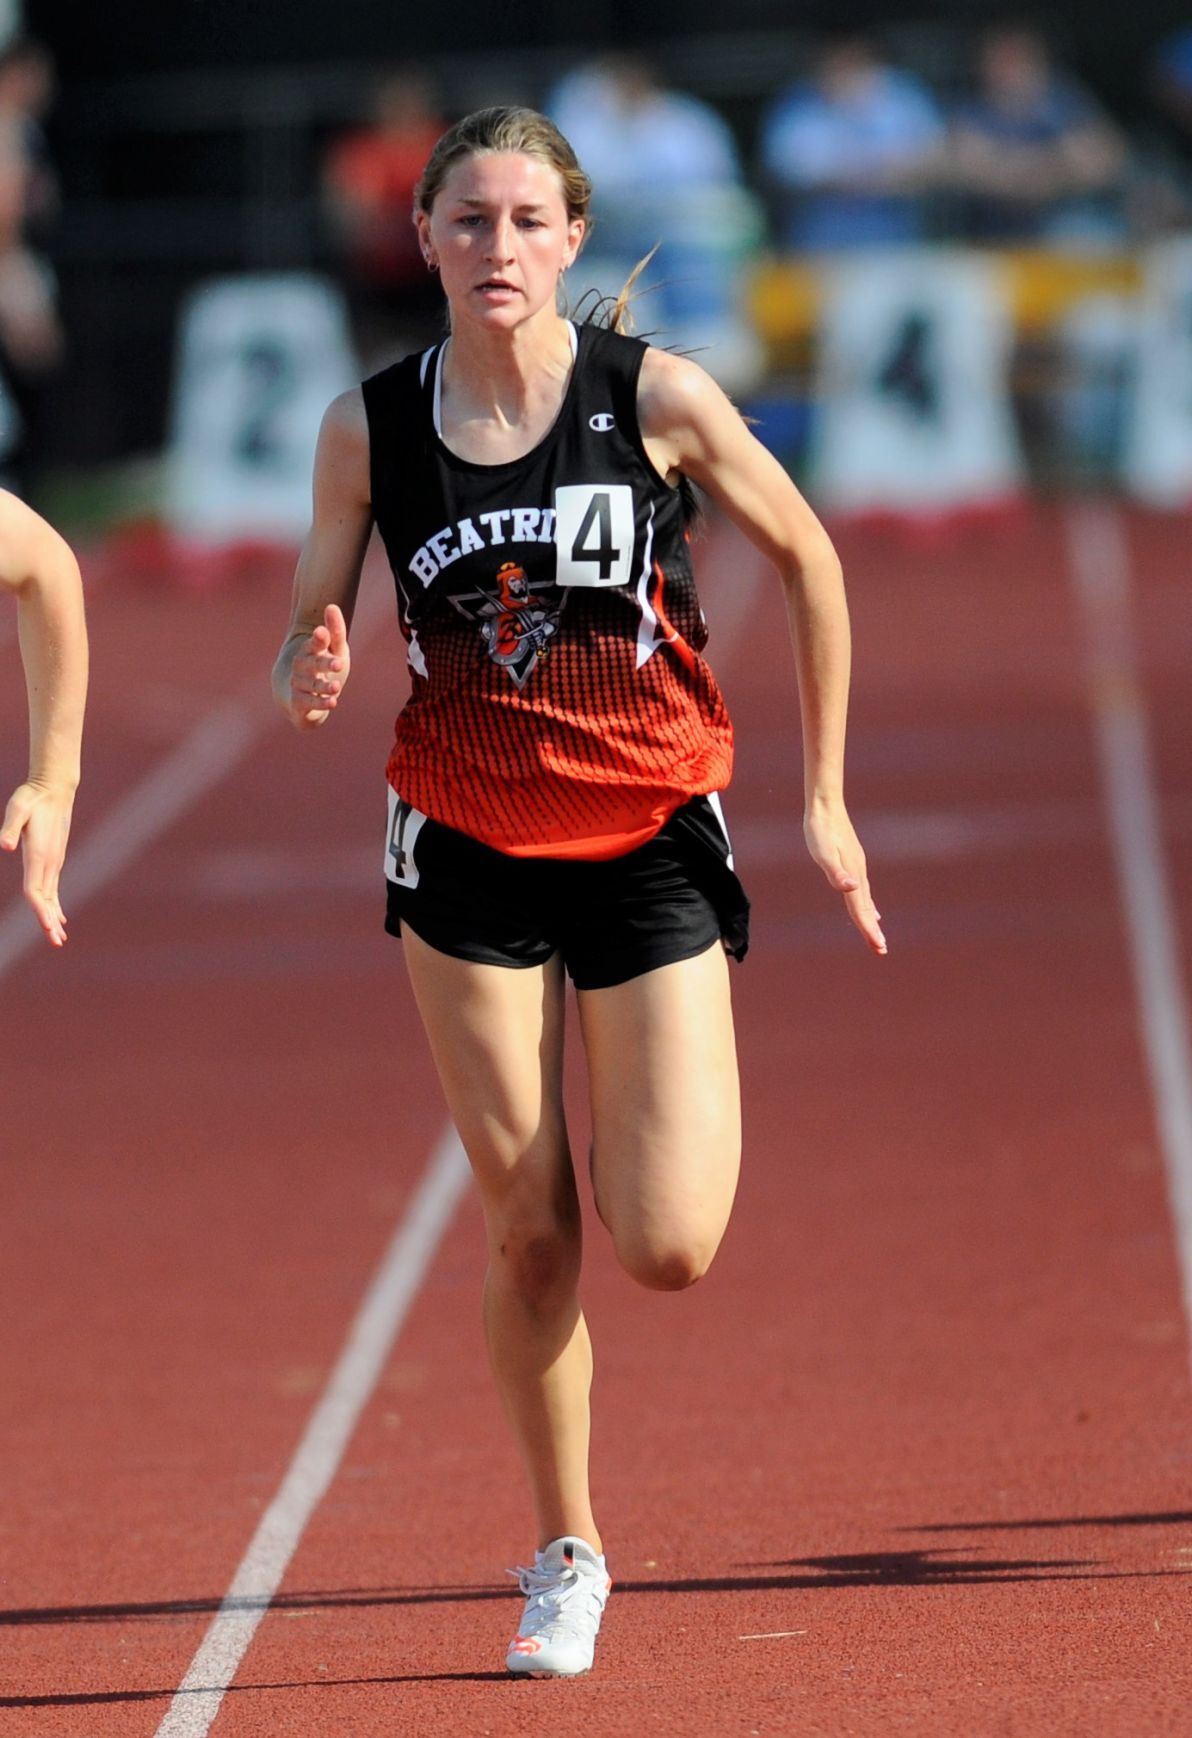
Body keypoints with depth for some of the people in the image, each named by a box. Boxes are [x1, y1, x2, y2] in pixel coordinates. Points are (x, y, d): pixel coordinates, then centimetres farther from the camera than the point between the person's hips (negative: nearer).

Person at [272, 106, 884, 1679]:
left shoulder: (658, 399, -11)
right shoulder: (368, 429, -5)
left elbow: (808, 560, 2)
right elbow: (308, 641, 4)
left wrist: (825, 798, 4)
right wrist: (309, 679, -21)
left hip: (651, 843, -1)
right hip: (468, 855, 1)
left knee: (668, 1251, -9)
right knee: (529, 1234, 1)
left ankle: (683, 1109, 27)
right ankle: (568, 1554, 20)